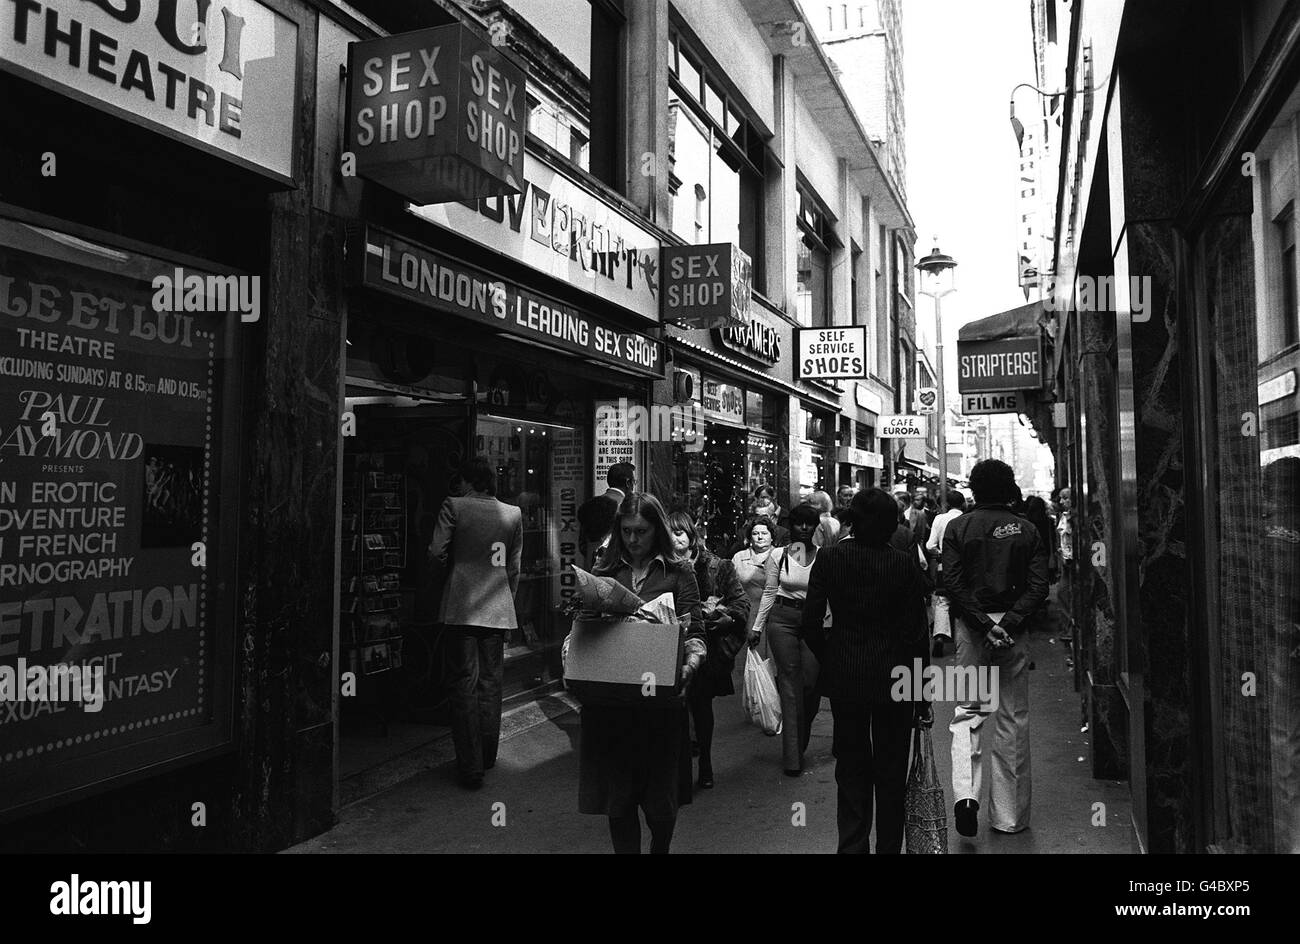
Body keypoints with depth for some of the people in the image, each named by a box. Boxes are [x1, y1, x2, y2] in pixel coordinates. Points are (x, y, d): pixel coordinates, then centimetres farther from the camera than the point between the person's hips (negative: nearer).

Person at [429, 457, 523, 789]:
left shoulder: (453, 506, -4)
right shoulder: (513, 513, 5)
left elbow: (436, 551, -8)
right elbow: (514, 567, 9)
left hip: (462, 608, -3)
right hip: (498, 609, 3)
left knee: (464, 684, 1)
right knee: (490, 682, 14)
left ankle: (470, 767, 1)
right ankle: (487, 757, 24)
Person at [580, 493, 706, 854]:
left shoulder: (678, 573, 4)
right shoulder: (605, 570, 10)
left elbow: (694, 633, -1)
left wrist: (689, 666, -21)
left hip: (660, 698, -1)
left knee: (660, 799, 8)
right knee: (617, 796, 5)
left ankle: (660, 848, 36)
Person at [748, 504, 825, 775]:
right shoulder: (778, 555, 4)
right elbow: (769, 593, 8)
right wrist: (757, 627, 6)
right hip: (782, 619, 0)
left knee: (811, 684, -3)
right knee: (790, 682, -2)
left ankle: (799, 744, 24)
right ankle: (793, 757, 1)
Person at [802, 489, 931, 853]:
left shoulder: (828, 558, -7)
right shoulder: (903, 564, -11)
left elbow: (810, 621, -7)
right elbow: (915, 633, -8)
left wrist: (828, 658, 10)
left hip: (843, 675, 1)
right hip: (893, 675, -1)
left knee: (851, 766, 14)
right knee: (890, 771, 13)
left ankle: (852, 844, 16)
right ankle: (889, 845, 23)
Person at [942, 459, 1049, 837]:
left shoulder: (958, 527, 0)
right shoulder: (1026, 530, 4)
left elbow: (953, 583, -9)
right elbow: (1038, 586, -6)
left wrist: (983, 625, -12)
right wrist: (1008, 623, -13)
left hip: (971, 625, -1)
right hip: (1013, 627, 1)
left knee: (968, 709, 8)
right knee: (1013, 718, 9)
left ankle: (966, 793, -13)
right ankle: (1010, 815, 17)